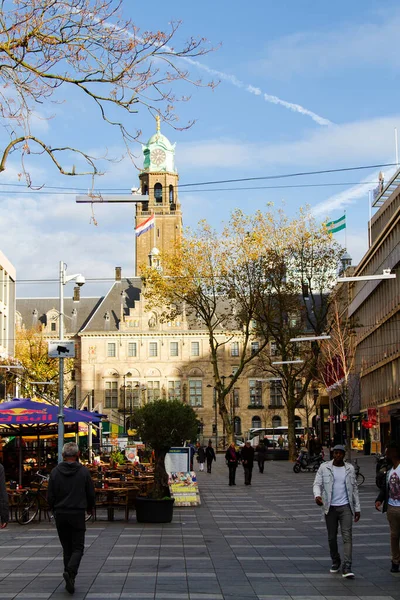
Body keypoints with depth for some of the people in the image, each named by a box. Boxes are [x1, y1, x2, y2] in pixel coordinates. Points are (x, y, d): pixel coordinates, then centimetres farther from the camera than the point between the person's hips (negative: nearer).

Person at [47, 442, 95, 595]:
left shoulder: (55, 472, -2)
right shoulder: (83, 471, -6)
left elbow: (50, 496, 0)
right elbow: (91, 493, 0)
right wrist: (90, 508, 19)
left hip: (60, 514, 2)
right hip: (77, 514, -2)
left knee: (67, 548, 13)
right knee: (78, 547, 2)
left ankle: (70, 578, 12)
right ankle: (70, 571, -23)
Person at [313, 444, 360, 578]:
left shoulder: (350, 469, 5)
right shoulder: (324, 467, 1)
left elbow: (354, 489, 11)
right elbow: (317, 484, -3)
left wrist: (357, 508, 9)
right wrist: (317, 496, -25)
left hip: (345, 507, 0)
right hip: (330, 507, 0)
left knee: (347, 536, -11)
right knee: (332, 537, 9)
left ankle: (347, 567, -15)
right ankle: (335, 561, 29)